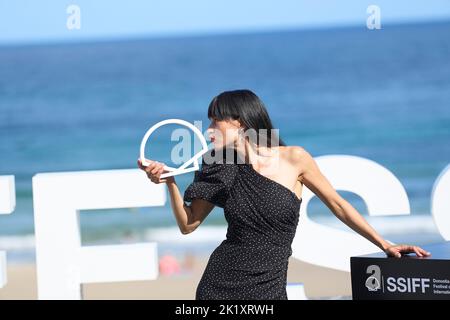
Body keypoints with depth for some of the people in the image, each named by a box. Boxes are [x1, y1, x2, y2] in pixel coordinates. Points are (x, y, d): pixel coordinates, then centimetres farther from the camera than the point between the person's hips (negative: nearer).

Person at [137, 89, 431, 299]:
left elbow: (338, 204, 4)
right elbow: (188, 225, 8)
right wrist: (170, 182, -7)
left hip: (269, 288, -2)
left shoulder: (293, 158, -4)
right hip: (219, 283, 2)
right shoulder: (222, 172, 3)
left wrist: (385, 245, 3)